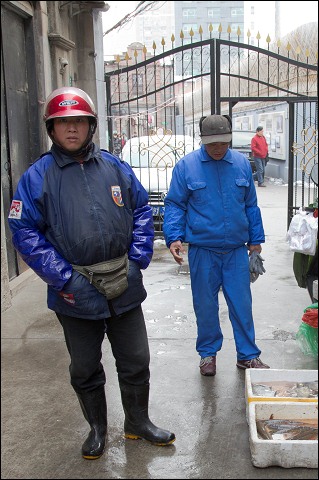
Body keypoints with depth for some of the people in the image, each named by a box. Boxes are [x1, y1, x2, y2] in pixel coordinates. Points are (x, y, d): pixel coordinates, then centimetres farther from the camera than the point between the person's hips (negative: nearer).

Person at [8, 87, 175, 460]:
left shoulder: (115, 168, 3)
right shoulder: (37, 177, -7)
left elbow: (141, 212, 8)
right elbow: (24, 232, -10)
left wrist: (138, 259, -4)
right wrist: (63, 278, -17)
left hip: (124, 289, 2)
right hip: (76, 293, -2)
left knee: (136, 362, 15)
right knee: (85, 369, 16)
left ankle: (138, 422, 38)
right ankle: (97, 428, 40)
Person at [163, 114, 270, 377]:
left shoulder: (242, 163, 5)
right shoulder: (186, 166, -3)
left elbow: (251, 205, 13)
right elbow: (174, 205, 0)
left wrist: (256, 238, 13)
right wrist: (174, 237, -12)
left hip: (237, 250, 2)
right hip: (202, 251, -1)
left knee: (242, 304, 6)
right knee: (205, 305, 9)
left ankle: (248, 355, 21)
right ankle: (208, 353, 27)